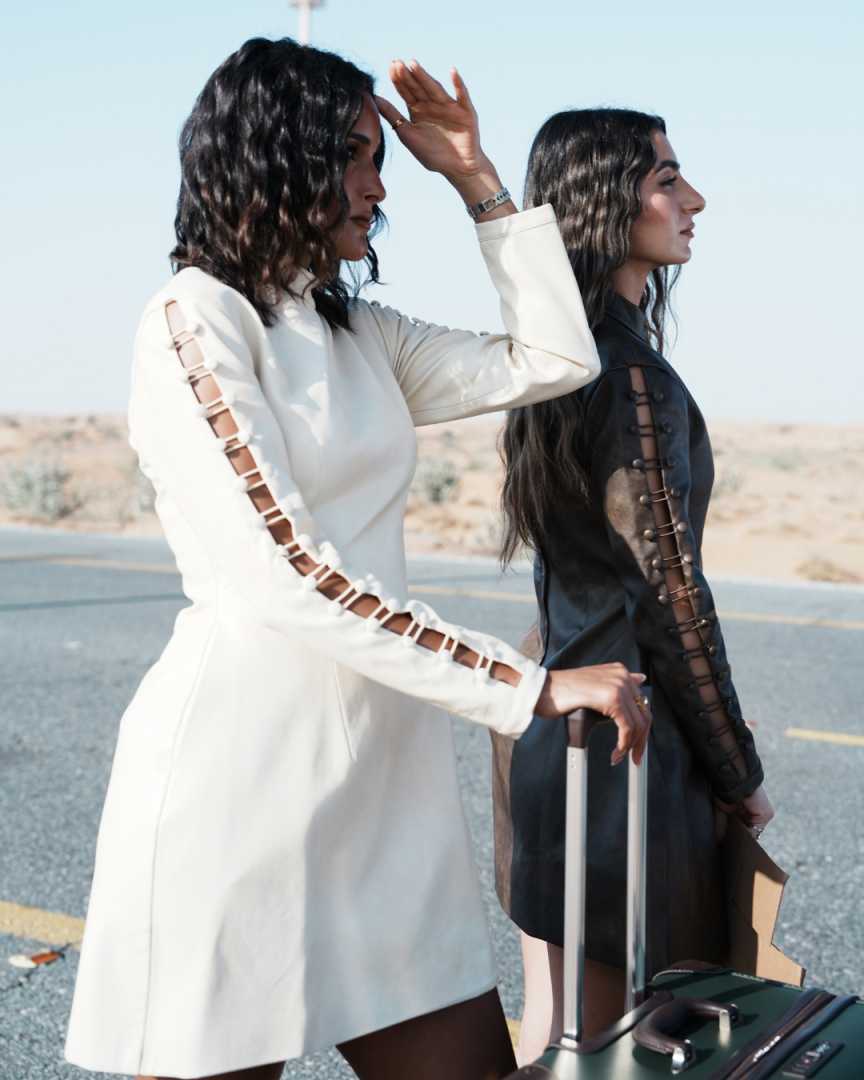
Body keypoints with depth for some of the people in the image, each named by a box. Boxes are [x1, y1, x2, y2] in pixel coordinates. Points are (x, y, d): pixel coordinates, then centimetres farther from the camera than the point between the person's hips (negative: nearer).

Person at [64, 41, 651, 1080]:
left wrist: (476, 178, 13)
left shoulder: (362, 334, 16)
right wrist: (532, 685, -19)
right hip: (242, 775, -7)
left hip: (384, 773, 7)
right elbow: (287, 578, -18)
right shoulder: (195, 319, -8)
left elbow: (555, 360, 15)